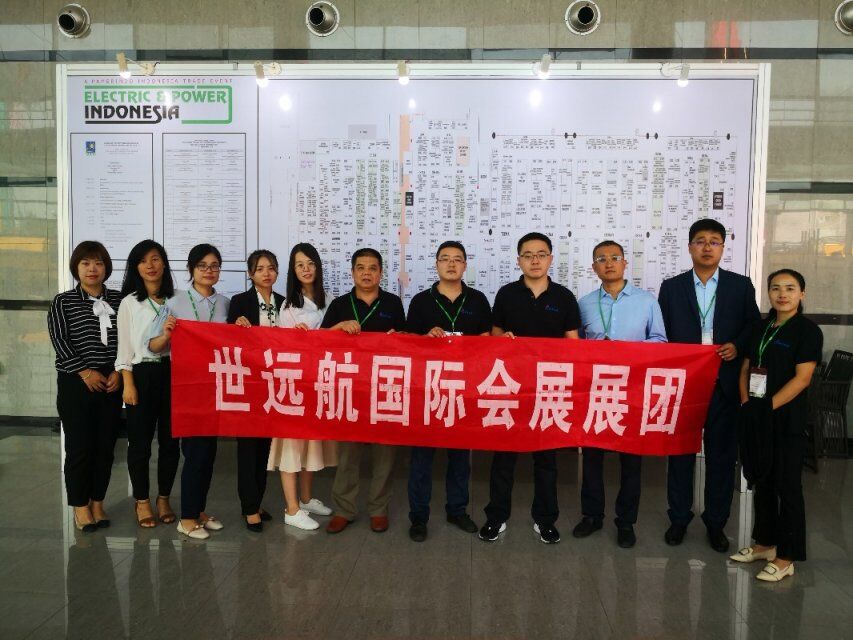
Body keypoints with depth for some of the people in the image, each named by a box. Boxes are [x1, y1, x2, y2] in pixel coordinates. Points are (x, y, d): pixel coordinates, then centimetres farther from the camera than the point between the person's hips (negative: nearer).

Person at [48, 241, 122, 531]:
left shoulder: (117, 300, 8)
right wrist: (84, 371, -14)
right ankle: (80, 506, 13)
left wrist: (119, 371, -7)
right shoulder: (63, 302, 2)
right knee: (79, 446, 0)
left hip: (111, 383, 2)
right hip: (75, 383, -2)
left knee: (105, 445, 6)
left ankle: (97, 502, 20)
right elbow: (59, 340, -6)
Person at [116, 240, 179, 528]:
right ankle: (141, 501, 20)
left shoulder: (176, 299, 7)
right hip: (141, 374, -2)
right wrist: (128, 384, -6)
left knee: (170, 439, 7)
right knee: (140, 441, 4)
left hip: (172, 374, 2)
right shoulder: (129, 302, 3)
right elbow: (124, 347, 0)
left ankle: (164, 498, 23)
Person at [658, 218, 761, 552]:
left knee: (722, 455, 8)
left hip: (725, 384, 0)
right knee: (680, 452, 9)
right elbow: (661, 335, 5)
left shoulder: (741, 286, 5)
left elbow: (754, 326, 9)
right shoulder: (671, 287, 4)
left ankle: (716, 522, 23)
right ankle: (679, 518, 24)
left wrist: (737, 346, -10)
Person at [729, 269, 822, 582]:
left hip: (787, 418, -6)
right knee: (762, 482, 14)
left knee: (787, 486, 2)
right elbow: (746, 368, 12)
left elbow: (801, 378, -14)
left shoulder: (807, 330, -7)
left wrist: (767, 407, -18)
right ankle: (764, 543, 27)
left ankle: (786, 557, 11)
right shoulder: (761, 327, 11)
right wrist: (746, 402, -3)